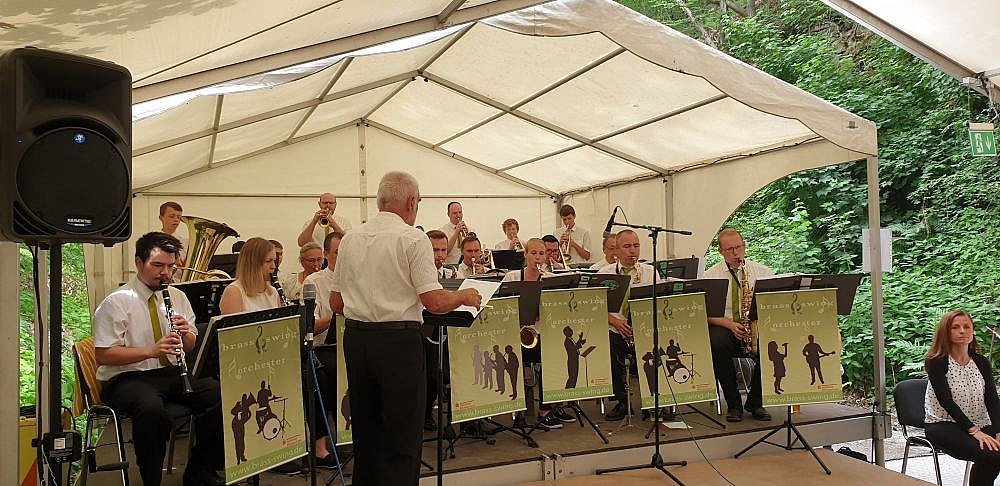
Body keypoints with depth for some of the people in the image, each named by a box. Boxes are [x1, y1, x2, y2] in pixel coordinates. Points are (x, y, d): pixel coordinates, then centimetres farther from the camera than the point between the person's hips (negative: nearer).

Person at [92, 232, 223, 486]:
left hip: (173, 373, 5)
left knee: (221, 394, -20)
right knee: (152, 408, -38)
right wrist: (151, 351, -23)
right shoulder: (116, 302, -4)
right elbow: (104, 355, -11)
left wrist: (185, 333, -7)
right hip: (127, 378, -5)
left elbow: (193, 347, 17)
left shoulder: (178, 297, 14)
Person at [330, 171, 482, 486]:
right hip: (398, 341, -6)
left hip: (355, 338, 6)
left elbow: (336, 303, 12)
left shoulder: (350, 239, 8)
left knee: (365, 429, 19)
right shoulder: (413, 239, -10)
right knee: (402, 437, 3)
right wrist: (465, 297, 3)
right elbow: (434, 302, -15)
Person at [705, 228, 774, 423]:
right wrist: (731, 324, -19)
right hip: (724, 326, -1)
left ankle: (755, 401, -9)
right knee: (717, 344, -35)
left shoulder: (763, 272, 10)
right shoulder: (710, 276, 4)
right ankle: (733, 404, -18)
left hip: (757, 327, 1)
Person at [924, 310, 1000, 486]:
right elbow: (946, 401, -15)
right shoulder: (936, 363, -6)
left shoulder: (981, 362, 10)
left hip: (980, 425, 5)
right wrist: (974, 431, -24)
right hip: (943, 425, -5)